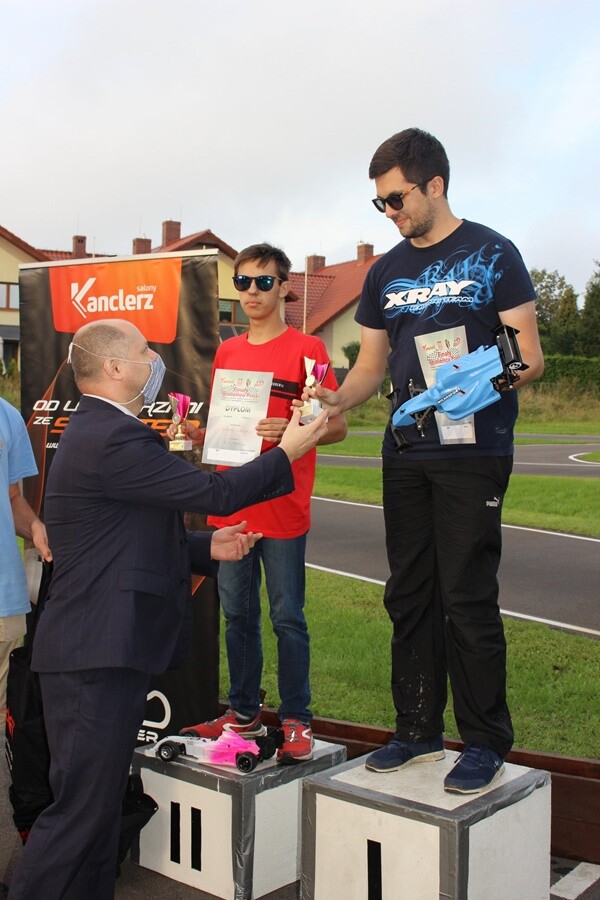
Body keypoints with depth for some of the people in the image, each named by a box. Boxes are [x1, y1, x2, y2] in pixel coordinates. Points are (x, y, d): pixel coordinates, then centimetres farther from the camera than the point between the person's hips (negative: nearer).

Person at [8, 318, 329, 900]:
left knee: (99, 808, 16)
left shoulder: (98, 432, 17)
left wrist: (207, 548, 12)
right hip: (96, 659, -11)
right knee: (80, 811, -3)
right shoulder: (113, 440, -18)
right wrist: (287, 453, -1)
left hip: (107, 655, 11)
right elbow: (216, 493, -16)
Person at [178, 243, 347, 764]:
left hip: (282, 508, -6)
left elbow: (338, 426, -7)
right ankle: (244, 711, 26)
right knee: (237, 613, 13)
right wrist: (194, 433, 1)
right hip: (230, 504, 6)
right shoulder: (227, 353, 14)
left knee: (286, 616, 1)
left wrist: (292, 432, -24)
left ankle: (296, 721, 13)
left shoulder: (305, 349, -4)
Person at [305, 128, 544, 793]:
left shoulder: (491, 254, -2)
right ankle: (418, 730, 23)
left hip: (473, 451, -6)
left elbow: (529, 357, -4)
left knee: (467, 599, -4)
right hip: (406, 455, 6)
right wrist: (337, 400, -5)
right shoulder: (386, 272, 14)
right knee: (409, 596, 10)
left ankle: (485, 742, 10)